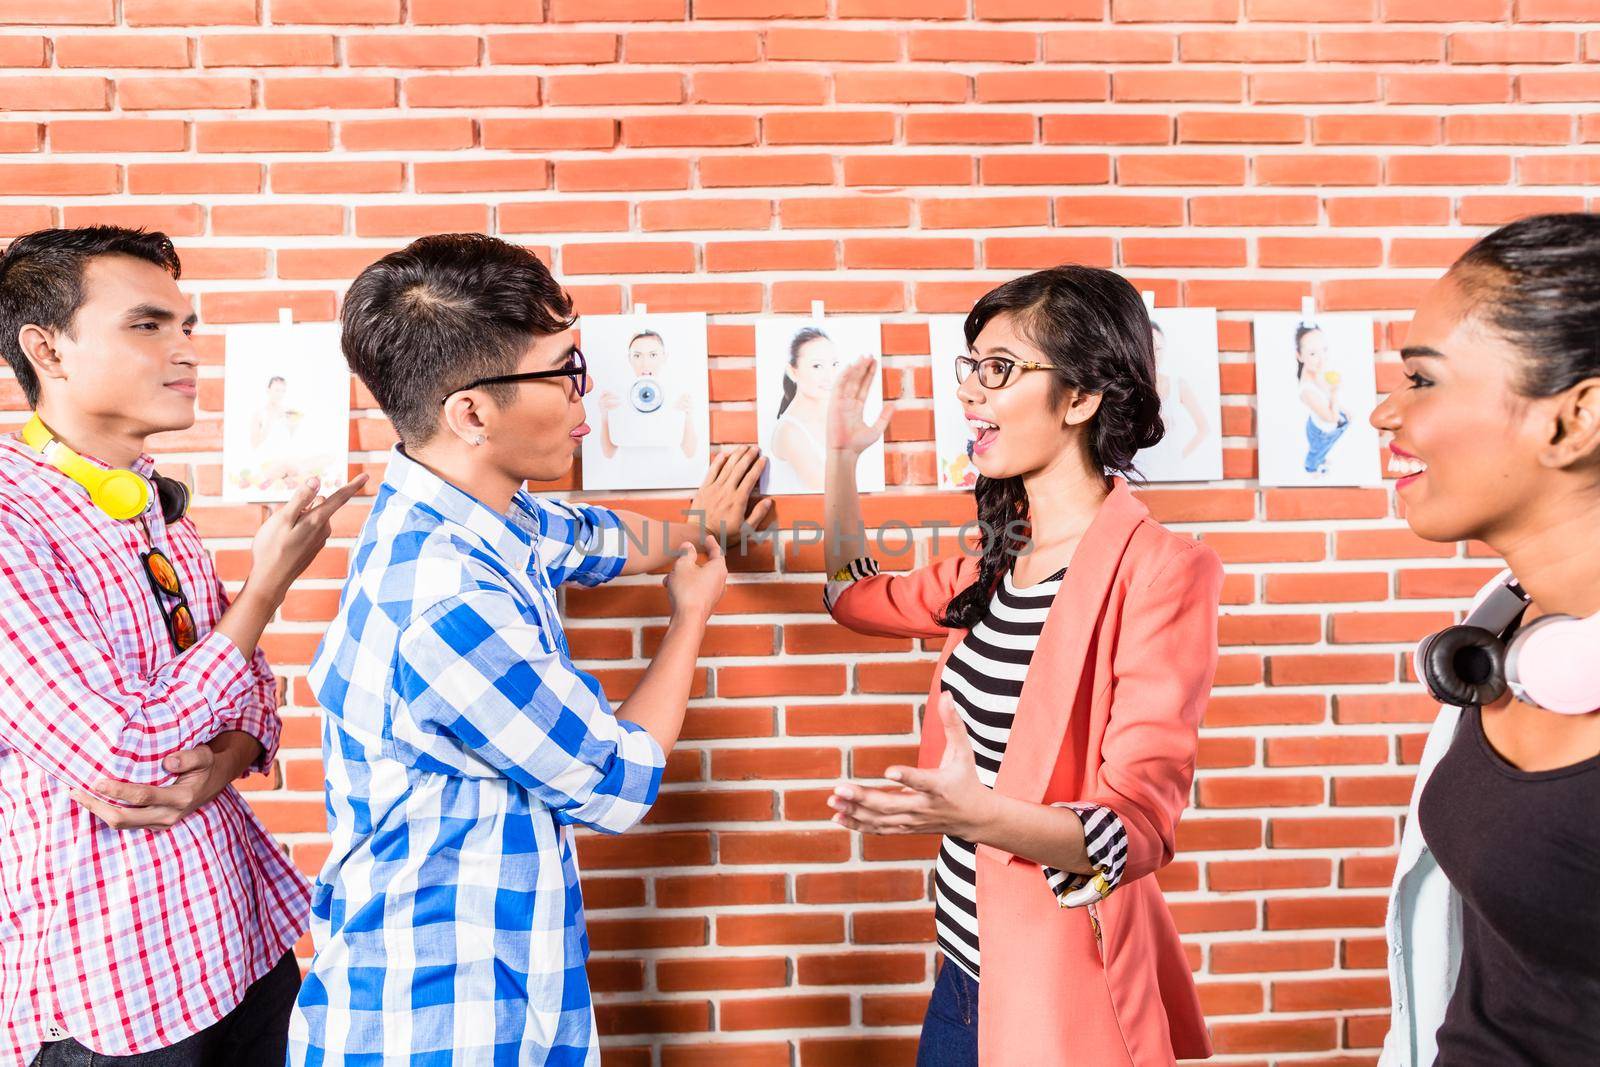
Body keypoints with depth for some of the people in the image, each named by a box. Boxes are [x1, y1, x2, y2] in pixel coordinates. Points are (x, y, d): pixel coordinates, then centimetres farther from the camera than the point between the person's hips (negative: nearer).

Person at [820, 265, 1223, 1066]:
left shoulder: (1159, 570, -19)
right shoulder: (1000, 564, 3)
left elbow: (1142, 824, -21)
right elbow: (856, 596, 20)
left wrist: (977, 814, -37)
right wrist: (841, 456, 14)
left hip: (1060, 997, -6)